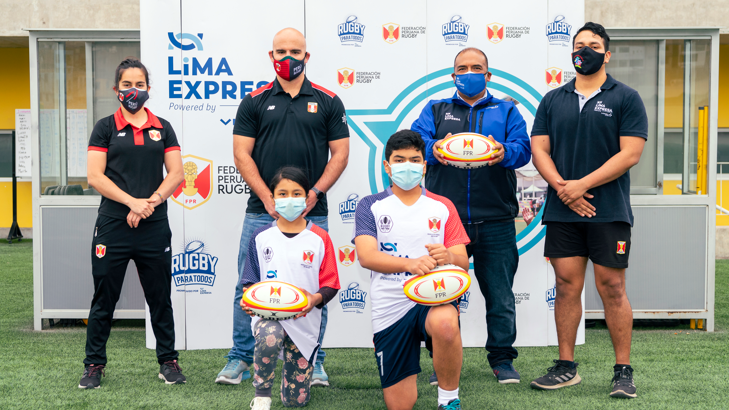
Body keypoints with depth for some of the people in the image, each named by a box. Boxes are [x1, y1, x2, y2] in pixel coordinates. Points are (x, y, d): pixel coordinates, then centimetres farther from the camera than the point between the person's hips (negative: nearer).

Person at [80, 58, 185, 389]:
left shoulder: (162, 128, 10)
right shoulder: (106, 127, 5)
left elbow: (176, 173, 5)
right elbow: (95, 177, -4)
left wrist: (151, 202, -11)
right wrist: (133, 202, -14)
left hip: (154, 226, 2)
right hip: (112, 225, -1)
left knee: (160, 297, 8)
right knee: (104, 298, 4)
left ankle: (168, 361, 19)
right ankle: (94, 364, 16)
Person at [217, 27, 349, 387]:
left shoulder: (327, 102, 7)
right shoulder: (254, 102, 7)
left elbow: (340, 154, 4)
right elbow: (242, 155, 2)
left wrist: (313, 194, -7)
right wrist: (269, 199, -7)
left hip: (312, 213, 0)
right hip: (261, 211, 0)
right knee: (249, 288, 3)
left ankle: (313, 361, 15)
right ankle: (240, 358, 14)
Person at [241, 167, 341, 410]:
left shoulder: (319, 239, 0)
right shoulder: (261, 237, 4)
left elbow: (331, 284, 0)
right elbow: (250, 281, 9)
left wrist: (315, 298, -21)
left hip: (304, 320, 1)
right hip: (268, 313, 0)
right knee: (269, 338, -40)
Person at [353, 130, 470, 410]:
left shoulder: (443, 207, 9)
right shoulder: (371, 206, 4)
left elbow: (463, 262, 4)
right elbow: (366, 256, -13)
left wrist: (449, 257, -22)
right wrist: (411, 263, -31)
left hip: (433, 298, 0)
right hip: (390, 310, 1)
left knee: (445, 324, -39)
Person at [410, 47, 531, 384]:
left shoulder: (506, 111, 16)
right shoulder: (435, 110, 17)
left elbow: (523, 148, -1)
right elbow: (417, 139, -2)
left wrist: (505, 152, -25)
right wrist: (433, 150, -25)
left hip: (495, 220, 0)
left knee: (500, 293, 3)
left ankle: (502, 359, 16)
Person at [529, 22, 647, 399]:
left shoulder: (625, 98, 2)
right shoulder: (553, 100, 13)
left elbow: (630, 153, -7)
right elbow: (539, 149, 7)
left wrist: (582, 185, -14)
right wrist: (562, 186, -10)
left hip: (609, 211, -3)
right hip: (562, 212, 3)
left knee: (612, 288, -2)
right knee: (567, 286, 5)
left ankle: (623, 371, 7)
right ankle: (566, 367, 13)